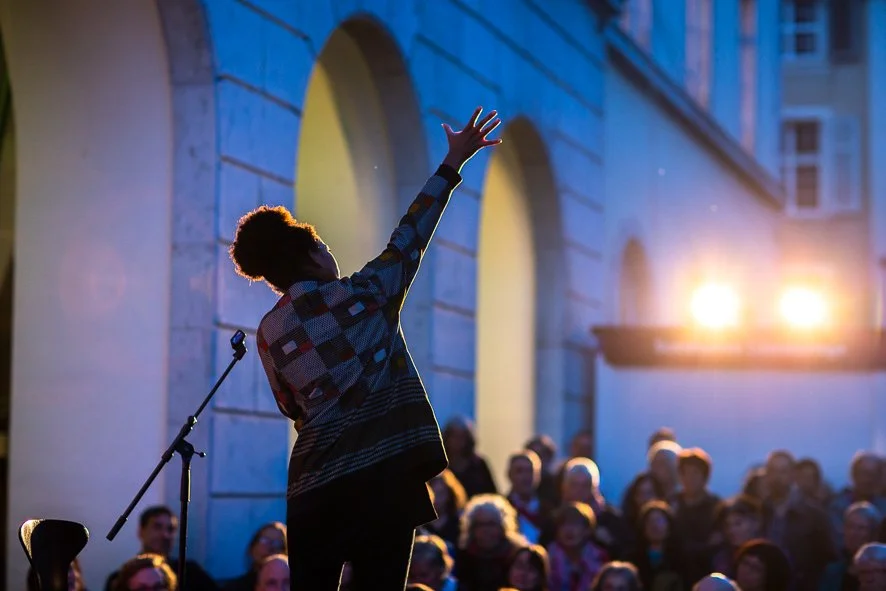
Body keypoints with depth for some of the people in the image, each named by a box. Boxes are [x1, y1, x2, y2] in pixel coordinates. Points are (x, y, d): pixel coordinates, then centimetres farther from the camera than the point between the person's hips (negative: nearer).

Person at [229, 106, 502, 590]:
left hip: (315, 487, 3)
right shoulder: (364, 294, 1)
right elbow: (409, 238, 10)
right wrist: (453, 163, 20)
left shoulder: (269, 333, 7)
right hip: (385, 476, -3)